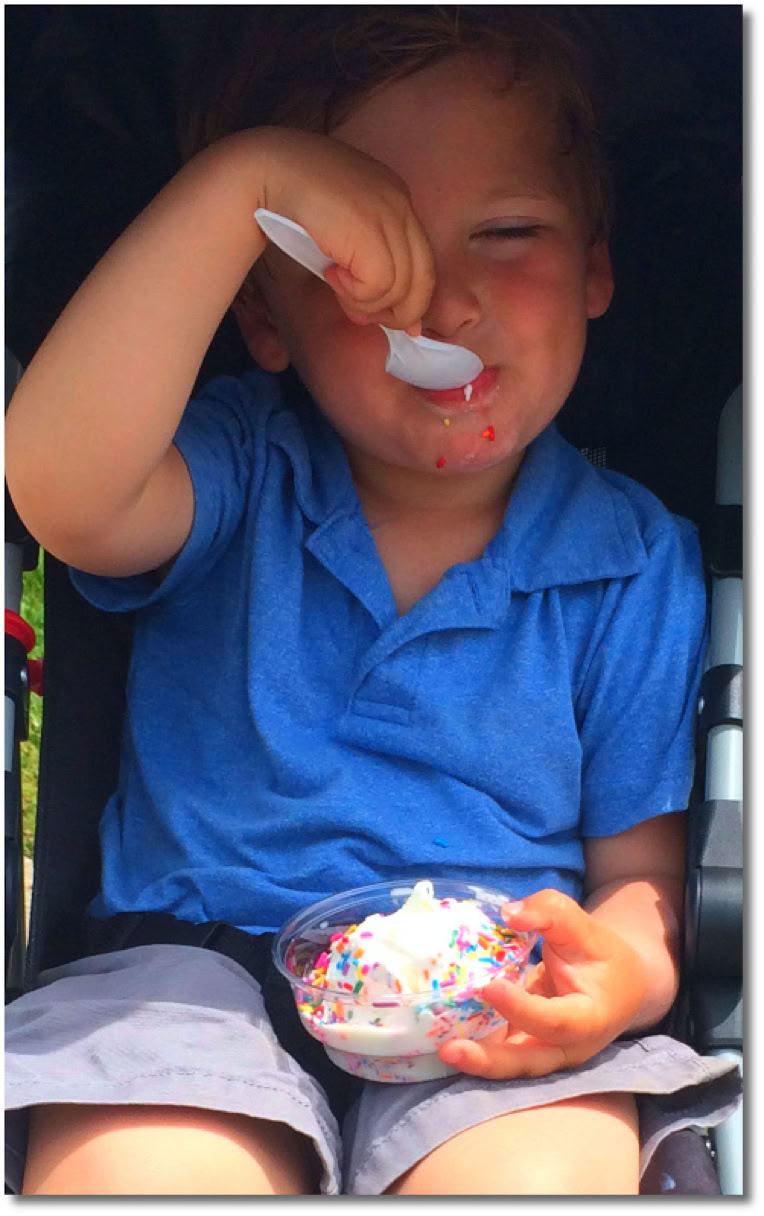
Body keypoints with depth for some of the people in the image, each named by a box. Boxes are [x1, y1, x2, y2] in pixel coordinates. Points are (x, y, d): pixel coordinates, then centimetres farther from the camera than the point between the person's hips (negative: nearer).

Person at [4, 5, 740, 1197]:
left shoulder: (635, 556, 6)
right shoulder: (243, 468, 4)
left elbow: (642, 864, 6)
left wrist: (626, 964, -20)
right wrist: (242, 178, -21)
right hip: (195, 976, 0)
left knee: (540, 1183, -32)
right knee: (132, 1178, -32)